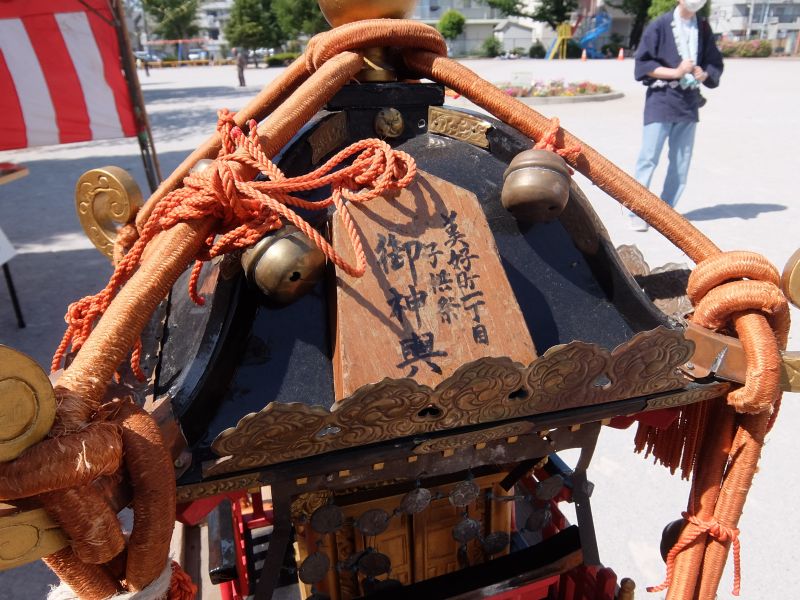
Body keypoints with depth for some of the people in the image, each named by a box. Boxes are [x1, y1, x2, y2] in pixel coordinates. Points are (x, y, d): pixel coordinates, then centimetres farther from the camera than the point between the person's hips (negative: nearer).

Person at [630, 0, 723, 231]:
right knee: (649, 158, -8)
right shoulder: (660, 25, -4)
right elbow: (642, 65, -7)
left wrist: (704, 74, -7)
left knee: (681, 162, 7)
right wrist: (676, 72, -15)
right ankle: (636, 212, 1)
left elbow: (715, 64, 15)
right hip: (661, 101, -5)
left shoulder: (703, 28, 9)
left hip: (689, 103, 5)